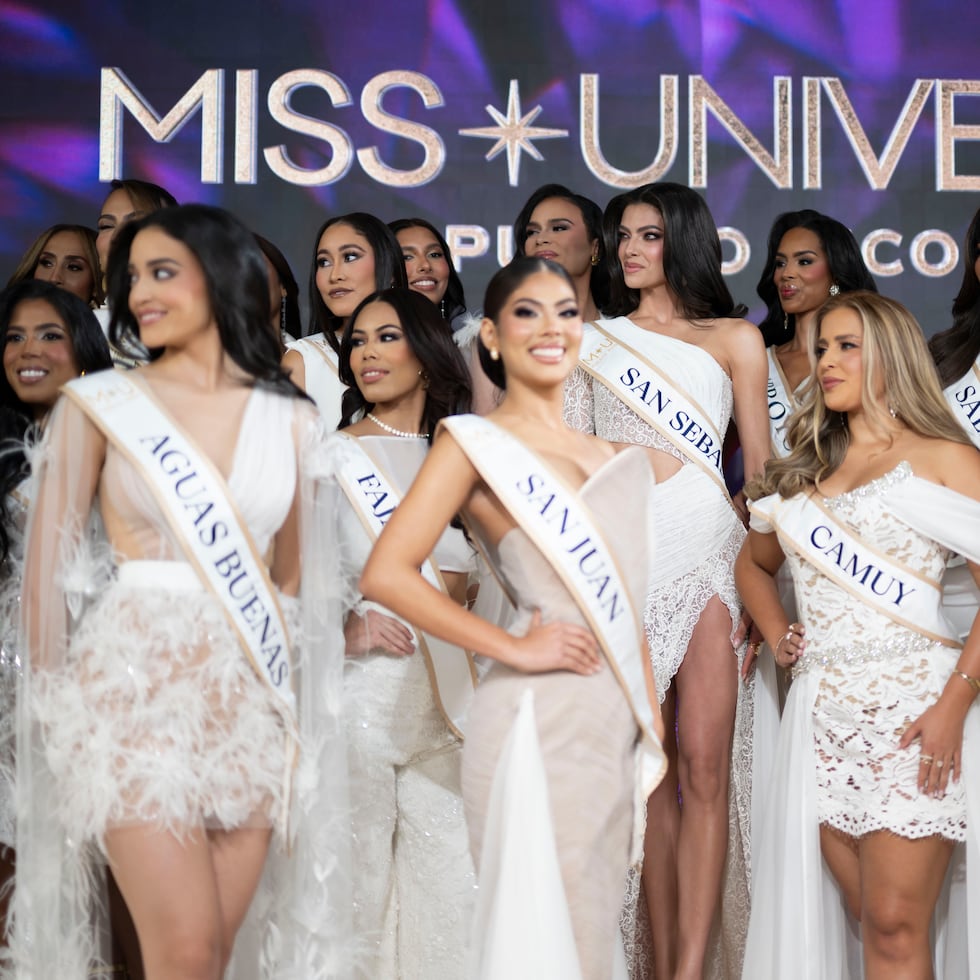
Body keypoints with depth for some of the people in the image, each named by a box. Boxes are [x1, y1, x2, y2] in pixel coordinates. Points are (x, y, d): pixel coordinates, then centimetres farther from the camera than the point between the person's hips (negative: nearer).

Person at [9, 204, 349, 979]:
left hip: (248, 697, 3)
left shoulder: (289, 417, 8)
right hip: (135, 686, -3)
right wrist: (56, 695, 1)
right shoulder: (98, 403, 1)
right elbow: (48, 563, 2)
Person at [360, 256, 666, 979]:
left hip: (615, 723, 7)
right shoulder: (477, 441, -4)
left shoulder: (612, 458, 16)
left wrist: (652, 722, 15)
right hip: (542, 721, -7)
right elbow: (387, 575, -15)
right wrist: (513, 648, -14)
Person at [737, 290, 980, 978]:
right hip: (823, 710, 5)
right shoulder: (804, 473, 19)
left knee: (896, 925, -9)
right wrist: (774, 634, 15)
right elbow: (754, 563, 35)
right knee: (861, 915, 7)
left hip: (912, 709, -5)